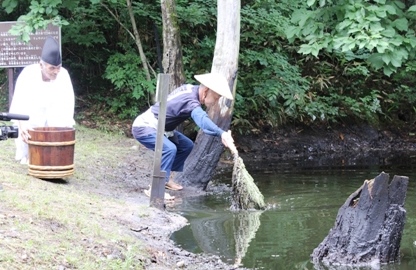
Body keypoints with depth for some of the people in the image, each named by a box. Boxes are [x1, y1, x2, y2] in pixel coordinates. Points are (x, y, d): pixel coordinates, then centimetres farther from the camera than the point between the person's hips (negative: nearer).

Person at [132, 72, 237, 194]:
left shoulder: (190, 88, -2)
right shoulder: (191, 101, -31)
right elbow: (202, 119, -52)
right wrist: (222, 133, -68)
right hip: (143, 128, -10)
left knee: (186, 145, 14)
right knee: (169, 149, -32)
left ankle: (165, 179, 17)